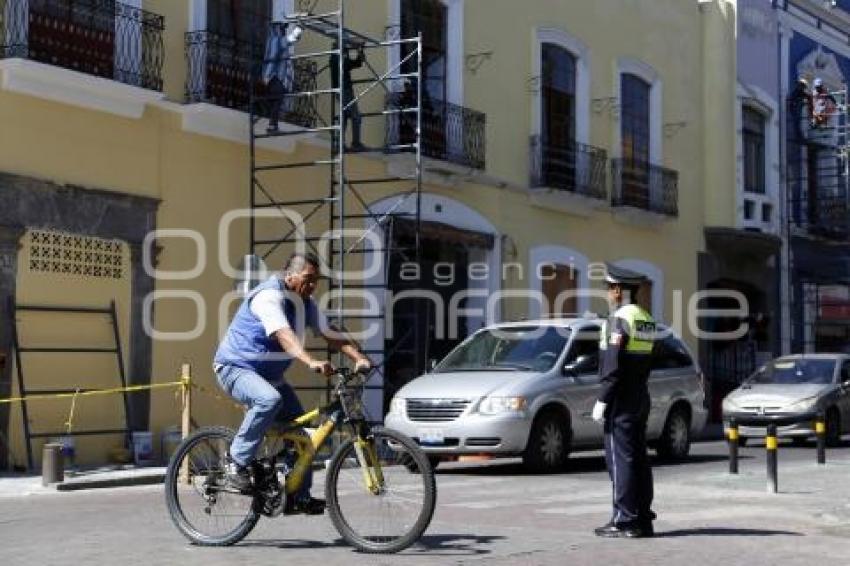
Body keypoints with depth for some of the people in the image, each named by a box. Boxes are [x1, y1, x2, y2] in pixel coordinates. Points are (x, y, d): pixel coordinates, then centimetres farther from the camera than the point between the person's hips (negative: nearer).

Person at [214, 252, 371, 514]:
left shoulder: (306, 303, 5)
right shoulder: (269, 296, -22)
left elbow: (331, 335, 1)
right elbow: (284, 335, -37)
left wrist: (359, 358, -17)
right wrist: (311, 362, -52)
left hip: (269, 375, 9)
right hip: (236, 367, -9)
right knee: (269, 399, -37)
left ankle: (299, 497, 8)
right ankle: (237, 463, -24)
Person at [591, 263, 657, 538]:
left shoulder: (619, 319, -14)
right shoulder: (646, 319, 15)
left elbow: (613, 366, -19)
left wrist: (602, 401, -16)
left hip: (621, 399, -9)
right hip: (641, 396, 9)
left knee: (620, 458, -7)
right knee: (638, 458, 10)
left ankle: (625, 521, -7)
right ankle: (643, 519, 13)